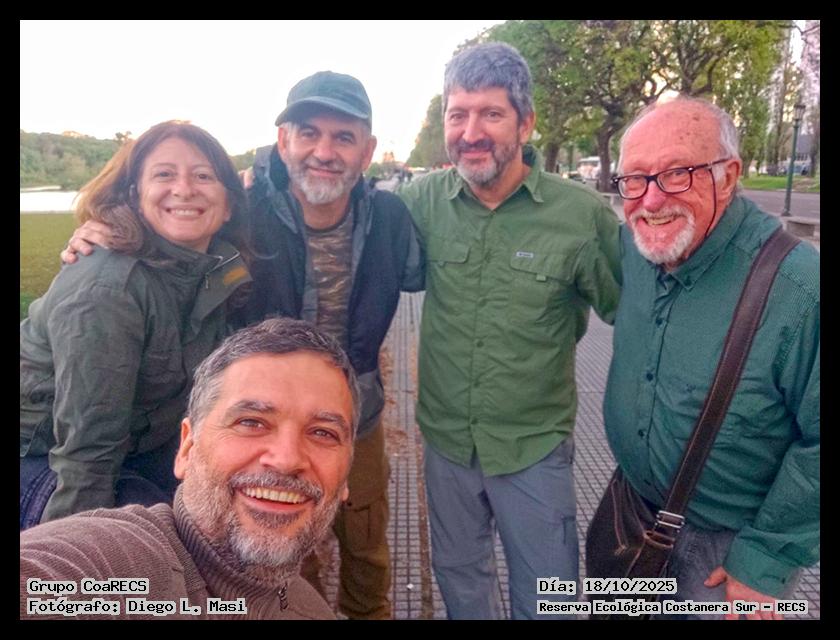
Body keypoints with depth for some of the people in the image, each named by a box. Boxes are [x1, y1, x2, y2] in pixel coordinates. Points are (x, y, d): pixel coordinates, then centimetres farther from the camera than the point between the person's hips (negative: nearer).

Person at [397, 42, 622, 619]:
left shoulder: (582, 215, -16)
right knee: (458, 574, 25)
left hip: (535, 448, -2)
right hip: (446, 439, 3)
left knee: (546, 599, 16)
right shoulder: (424, 200, -8)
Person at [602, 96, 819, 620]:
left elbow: (819, 443, -22)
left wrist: (764, 561, -15)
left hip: (730, 546, -5)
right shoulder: (631, 248, -11)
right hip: (634, 504, 6)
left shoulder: (800, 291, -30)